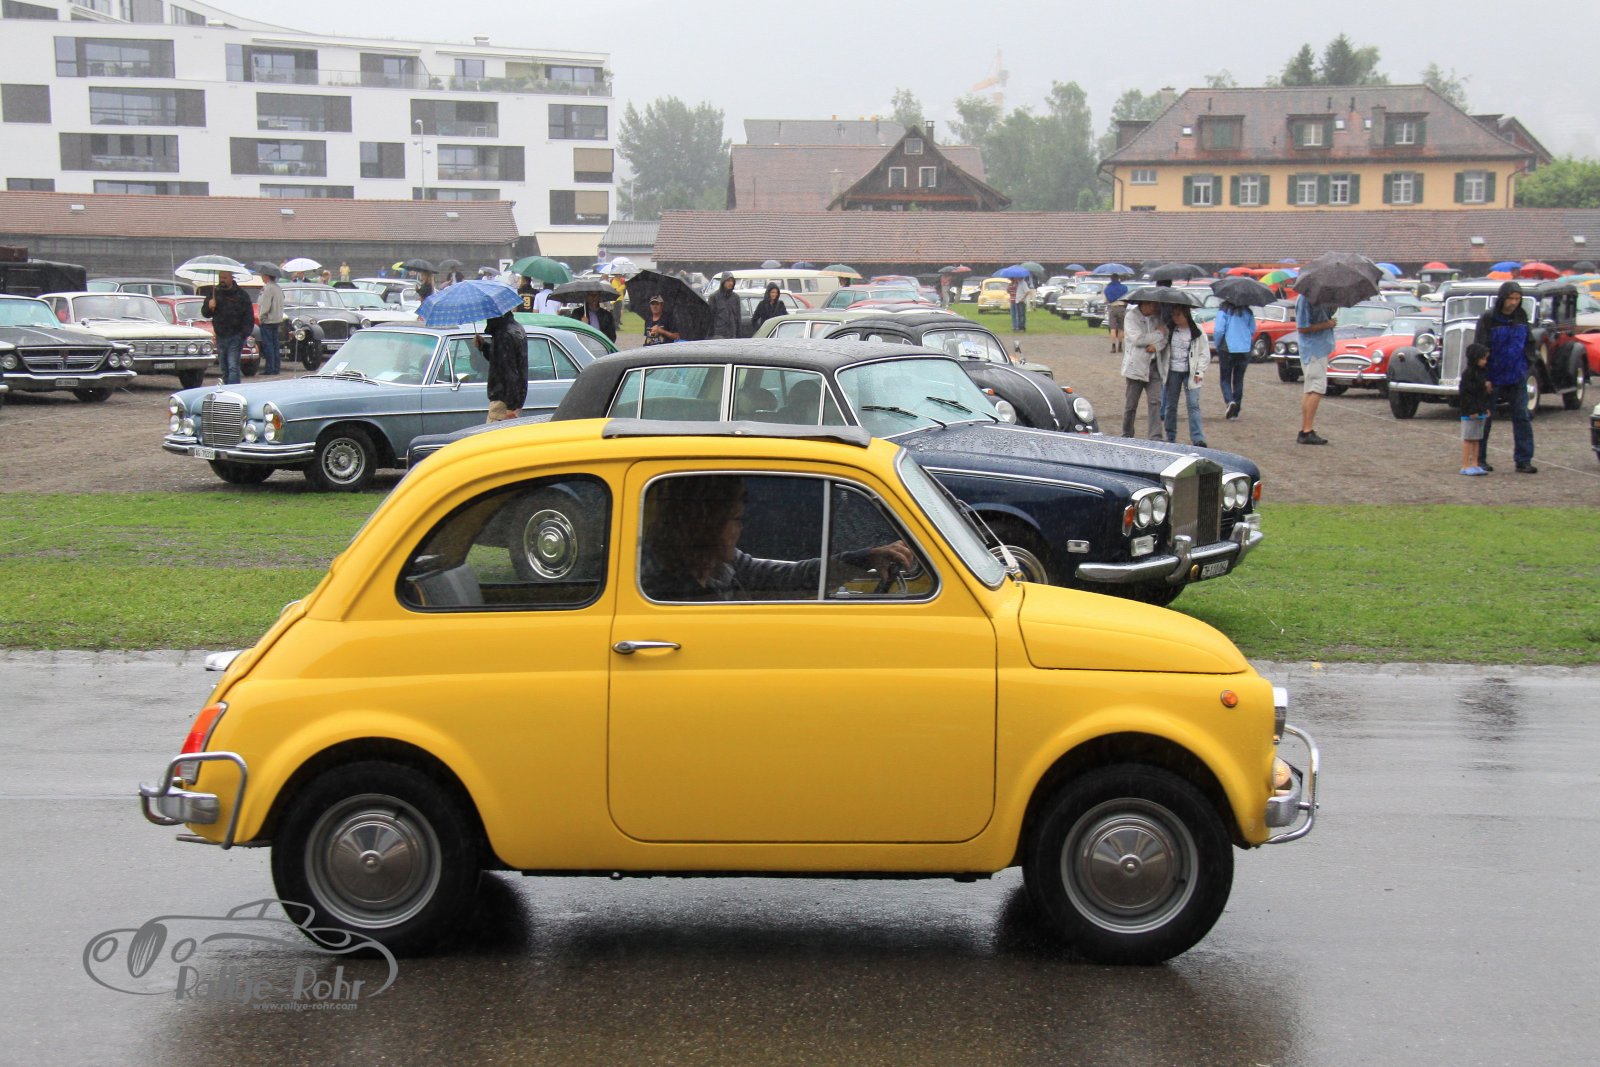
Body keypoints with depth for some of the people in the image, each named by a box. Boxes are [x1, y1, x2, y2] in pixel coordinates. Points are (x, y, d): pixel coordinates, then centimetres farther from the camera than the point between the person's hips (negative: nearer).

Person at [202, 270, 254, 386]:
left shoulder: (241, 295, -1)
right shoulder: (214, 293, 10)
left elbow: (249, 318, -1)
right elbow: (204, 313, 13)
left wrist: (243, 334, -11)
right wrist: (209, 306, -9)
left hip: (235, 337, -5)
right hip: (220, 337, 5)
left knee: (233, 368, -14)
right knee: (224, 369, 11)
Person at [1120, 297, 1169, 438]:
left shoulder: (1158, 316, 9)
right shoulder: (1132, 316, -5)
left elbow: (1167, 335, 4)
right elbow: (1137, 339, -16)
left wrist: (1157, 346, -15)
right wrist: (1159, 334, -10)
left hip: (1154, 365, 4)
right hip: (1136, 365, -4)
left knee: (1155, 402, -5)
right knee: (1130, 404, 3)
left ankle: (1156, 437, -7)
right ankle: (1126, 436, 17)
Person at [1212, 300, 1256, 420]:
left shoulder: (1223, 310, -9)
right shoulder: (1248, 311, 4)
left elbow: (1218, 330, -14)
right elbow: (1253, 330, 8)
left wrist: (1218, 347, 0)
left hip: (1228, 349, -4)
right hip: (1245, 350, 4)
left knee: (1225, 379, 8)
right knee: (1239, 380, 12)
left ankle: (1229, 400, -18)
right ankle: (1236, 411, 14)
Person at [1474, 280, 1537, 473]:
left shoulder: (1521, 316, 4)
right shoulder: (1488, 318, -11)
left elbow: (1528, 342, 16)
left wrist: (1525, 366, 9)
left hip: (1517, 377, 4)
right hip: (1493, 377, -4)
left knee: (1522, 417, 0)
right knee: (1485, 418, 6)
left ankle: (1523, 461, 3)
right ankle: (1479, 459, 17)